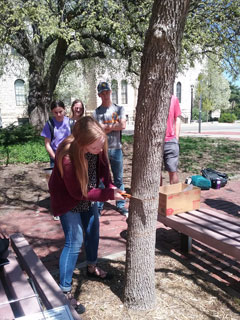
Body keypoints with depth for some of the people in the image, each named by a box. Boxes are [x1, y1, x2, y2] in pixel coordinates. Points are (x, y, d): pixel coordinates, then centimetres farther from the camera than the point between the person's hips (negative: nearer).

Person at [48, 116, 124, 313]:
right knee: (75, 241, -6)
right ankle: (64, 290, 11)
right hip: (69, 200, -6)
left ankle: (92, 268, 44)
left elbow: (103, 166, -3)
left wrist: (110, 186, -18)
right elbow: (79, 192, -29)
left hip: (89, 197, 7)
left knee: (93, 231, 18)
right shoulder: (67, 156, -38)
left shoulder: (98, 146, -22)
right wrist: (108, 195, -27)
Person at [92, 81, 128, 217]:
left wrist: (106, 126, -6)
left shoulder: (119, 109, 8)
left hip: (116, 149, 1)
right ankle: (99, 206, 15)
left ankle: (121, 205, 20)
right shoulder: (96, 112, 4)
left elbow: (123, 125, -7)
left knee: (119, 179, 9)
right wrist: (114, 126, -7)